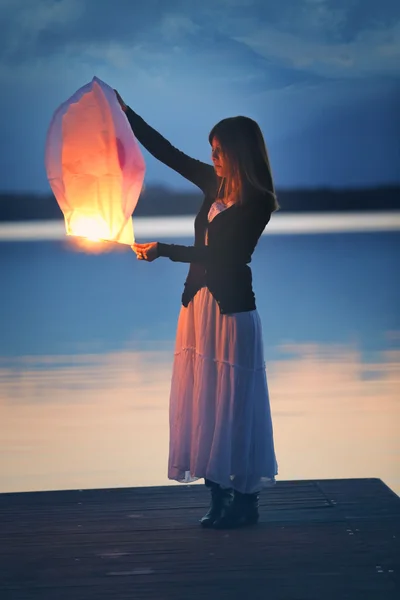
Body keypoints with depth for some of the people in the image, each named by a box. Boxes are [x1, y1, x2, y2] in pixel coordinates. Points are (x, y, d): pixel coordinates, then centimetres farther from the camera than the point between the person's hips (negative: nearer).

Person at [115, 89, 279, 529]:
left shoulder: (258, 201, -12)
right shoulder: (214, 184, 8)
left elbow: (219, 254, -16)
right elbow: (167, 153, 15)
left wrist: (165, 251, -17)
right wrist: (125, 113, 15)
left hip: (231, 308, -7)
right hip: (199, 302, 7)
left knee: (231, 402, -2)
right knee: (202, 399, 7)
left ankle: (245, 501, 9)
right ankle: (219, 498, 15)